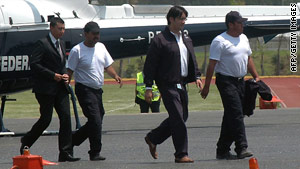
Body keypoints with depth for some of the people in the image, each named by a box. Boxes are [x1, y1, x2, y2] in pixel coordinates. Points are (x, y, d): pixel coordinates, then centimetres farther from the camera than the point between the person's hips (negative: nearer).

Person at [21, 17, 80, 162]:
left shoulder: (61, 44, 17)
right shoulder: (42, 44, -8)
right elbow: (34, 64, -15)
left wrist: (65, 75, 6)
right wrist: (53, 75, -17)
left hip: (60, 88, 7)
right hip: (45, 89, -7)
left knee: (66, 117, -4)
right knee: (45, 119, -4)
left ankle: (65, 153, -5)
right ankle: (26, 142, 20)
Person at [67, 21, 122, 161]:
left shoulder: (101, 47, 11)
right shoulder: (77, 51, -10)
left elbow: (107, 65, 17)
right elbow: (70, 71, -8)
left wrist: (115, 76, -2)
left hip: (97, 89, 8)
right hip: (84, 89, -8)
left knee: (96, 121, 10)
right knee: (95, 121, -13)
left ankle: (72, 141, 26)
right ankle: (95, 153, -6)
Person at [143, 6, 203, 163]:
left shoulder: (186, 39, 15)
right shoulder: (160, 40, -9)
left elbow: (192, 60, 24)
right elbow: (150, 64, -9)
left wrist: (197, 77, 10)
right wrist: (148, 87, -12)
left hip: (181, 84, 8)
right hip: (168, 84, -8)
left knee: (182, 117, 12)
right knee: (178, 118, -9)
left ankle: (153, 138, 28)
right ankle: (181, 154, -3)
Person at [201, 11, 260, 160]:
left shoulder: (243, 38, 15)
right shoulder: (220, 41, -11)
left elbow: (248, 59, 26)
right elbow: (212, 64, -12)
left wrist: (256, 76, 21)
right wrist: (206, 86, -14)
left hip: (240, 81, 8)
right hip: (226, 81, -8)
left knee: (230, 116, 9)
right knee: (236, 114, -16)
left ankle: (222, 150, 15)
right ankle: (241, 148, -20)